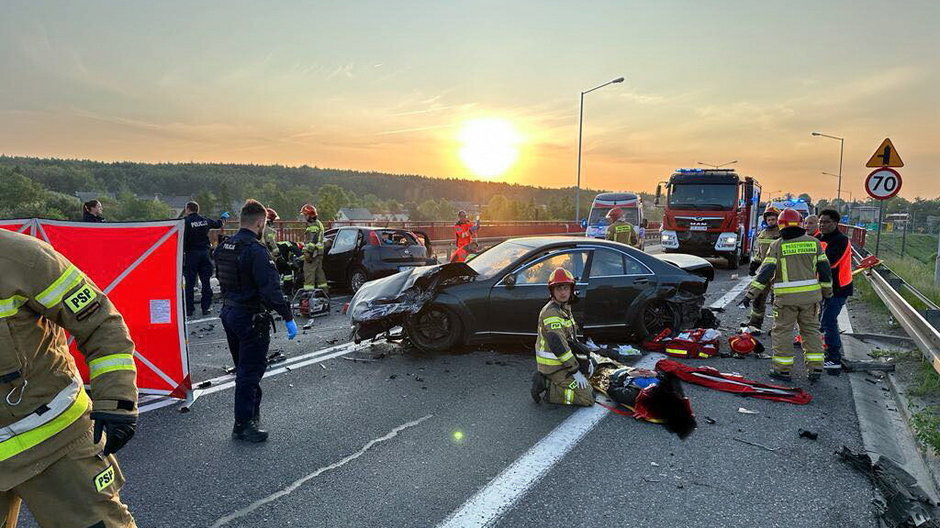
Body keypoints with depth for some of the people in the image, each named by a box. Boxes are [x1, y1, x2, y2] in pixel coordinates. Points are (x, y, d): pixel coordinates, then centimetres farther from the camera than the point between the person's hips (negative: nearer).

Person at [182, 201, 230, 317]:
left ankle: (189, 309, 4)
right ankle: (206, 307, 10)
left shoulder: (186, 222, -8)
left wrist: (182, 254, -13)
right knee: (206, 281, 9)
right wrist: (223, 217, 45)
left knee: (190, 282, 2)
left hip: (191, 254, -4)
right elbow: (218, 224, 24)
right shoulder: (205, 220, 6)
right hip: (204, 252, 4)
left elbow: (183, 239, -15)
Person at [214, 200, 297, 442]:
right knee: (250, 371, 1)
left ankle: (252, 413, 35)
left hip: (229, 312, 9)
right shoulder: (255, 250, -21)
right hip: (251, 318, -9)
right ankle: (243, 425, 8)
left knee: (244, 368, 21)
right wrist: (288, 317, -22)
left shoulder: (223, 247, 7)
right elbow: (270, 288, -25)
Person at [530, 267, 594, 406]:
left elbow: (571, 339, 21)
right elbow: (558, 344, -26)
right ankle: (549, 391, -5)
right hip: (554, 367, -9)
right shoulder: (551, 312, -20)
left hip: (560, 361, 9)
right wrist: (575, 370, -22)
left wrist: (586, 358, 12)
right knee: (588, 398, -11)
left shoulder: (565, 308, 13)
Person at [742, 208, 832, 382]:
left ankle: (783, 369, 8)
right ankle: (815, 368, 17)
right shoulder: (814, 242, 5)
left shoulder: (777, 245, -5)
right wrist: (827, 291, 19)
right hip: (811, 296, 4)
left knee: (782, 331, 5)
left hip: (786, 297, -4)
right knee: (811, 330, 15)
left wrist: (752, 293, -12)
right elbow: (824, 268, 8)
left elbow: (766, 271, -12)